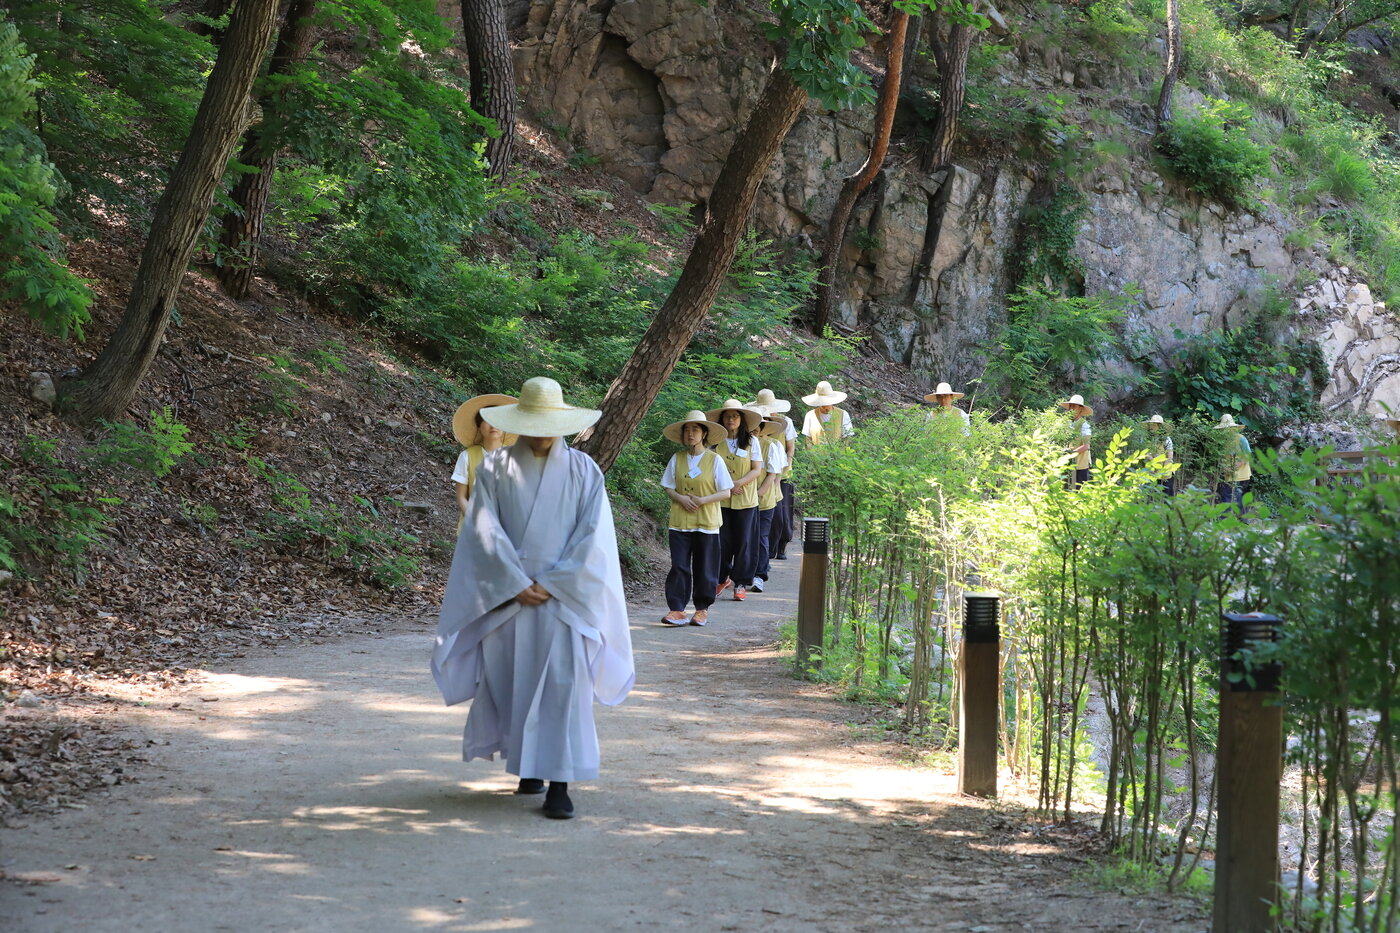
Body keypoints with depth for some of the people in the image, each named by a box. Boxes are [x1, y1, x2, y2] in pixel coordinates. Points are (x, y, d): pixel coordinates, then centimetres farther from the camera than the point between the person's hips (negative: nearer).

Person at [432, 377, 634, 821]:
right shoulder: (495, 468, 2)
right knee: (510, 681, 6)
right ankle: (528, 766, 23)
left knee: (563, 685, -8)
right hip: (507, 596, 1)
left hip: (565, 597, -1)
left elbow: (592, 536, -3)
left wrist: (551, 584, -10)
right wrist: (517, 583, -12)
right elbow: (485, 531, -4)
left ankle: (558, 783, -7)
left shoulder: (583, 471, 1)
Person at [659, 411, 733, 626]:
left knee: (704, 567, 4)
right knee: (679, 566, -3)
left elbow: (725, 493, -3)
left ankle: (702, 608, 16)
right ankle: (676, 609, -1)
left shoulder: (715, 460, -3)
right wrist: (680, 498, -11)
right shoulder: (677, 459, 4)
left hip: (706, 523, -2)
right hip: (680, 522, 2)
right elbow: (668, 488, 9)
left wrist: (702, 500, -16)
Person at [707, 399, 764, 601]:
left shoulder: (751, 441, 1)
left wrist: (739, 483, -15)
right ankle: (723, 578, 20)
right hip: (721, 499, 1)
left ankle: (741, 583, 8)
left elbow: (757, 469, -1)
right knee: (722, 541, 1)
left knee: (743, 542, 0)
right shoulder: (716, 442, 3)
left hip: (745, 500, -1)